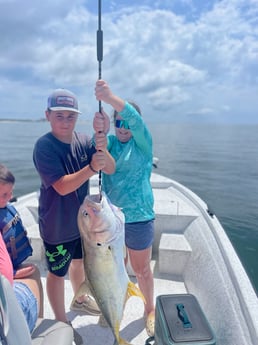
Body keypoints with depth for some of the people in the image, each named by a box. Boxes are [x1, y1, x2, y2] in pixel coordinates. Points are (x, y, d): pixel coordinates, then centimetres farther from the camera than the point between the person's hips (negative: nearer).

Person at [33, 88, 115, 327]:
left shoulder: (83, 140, -7)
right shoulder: (44, 146, -21)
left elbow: (111, 169, -15)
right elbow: (62, 186, -29)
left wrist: (102, 149, -35)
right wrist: (92, 167, -42)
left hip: (82, 218, 6)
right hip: (57, 225, -5)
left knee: (79, 260, 25)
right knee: (57, 272, 13)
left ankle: (80, 300, 53)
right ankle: (61, 323, 37)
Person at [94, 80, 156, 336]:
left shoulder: (143, 143, -7)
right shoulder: (111, 141, 3)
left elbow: (135, 119, -27)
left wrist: (109, 97, -42)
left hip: (138, 218, -3)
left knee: (141, 270, 14)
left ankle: (150, 308, 40)